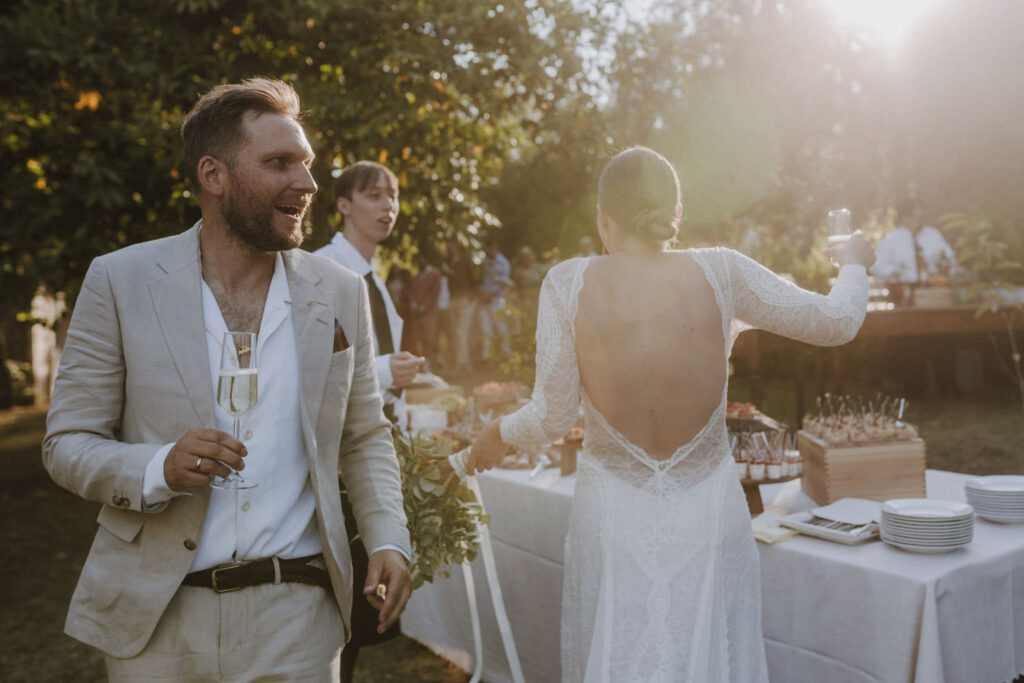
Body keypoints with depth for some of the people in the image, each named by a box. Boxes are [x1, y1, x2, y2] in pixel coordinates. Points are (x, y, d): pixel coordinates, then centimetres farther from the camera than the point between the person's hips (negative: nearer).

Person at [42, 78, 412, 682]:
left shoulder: (342, 293, 2)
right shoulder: (119, 281, -4)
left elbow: (365, 438, 9)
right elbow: (67, 443, -2)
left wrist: (390, 542, -5)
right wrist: (160, 469, -22)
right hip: (155, 620, 0)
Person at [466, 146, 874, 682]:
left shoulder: (568, 283, -11)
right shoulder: (720, 273, -8)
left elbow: (553, 417, -9)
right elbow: (838, 321, 1)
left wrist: (497, 433, 12)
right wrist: (853, 263, 22)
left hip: (613, 515, 0)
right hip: (710, 510, 1)